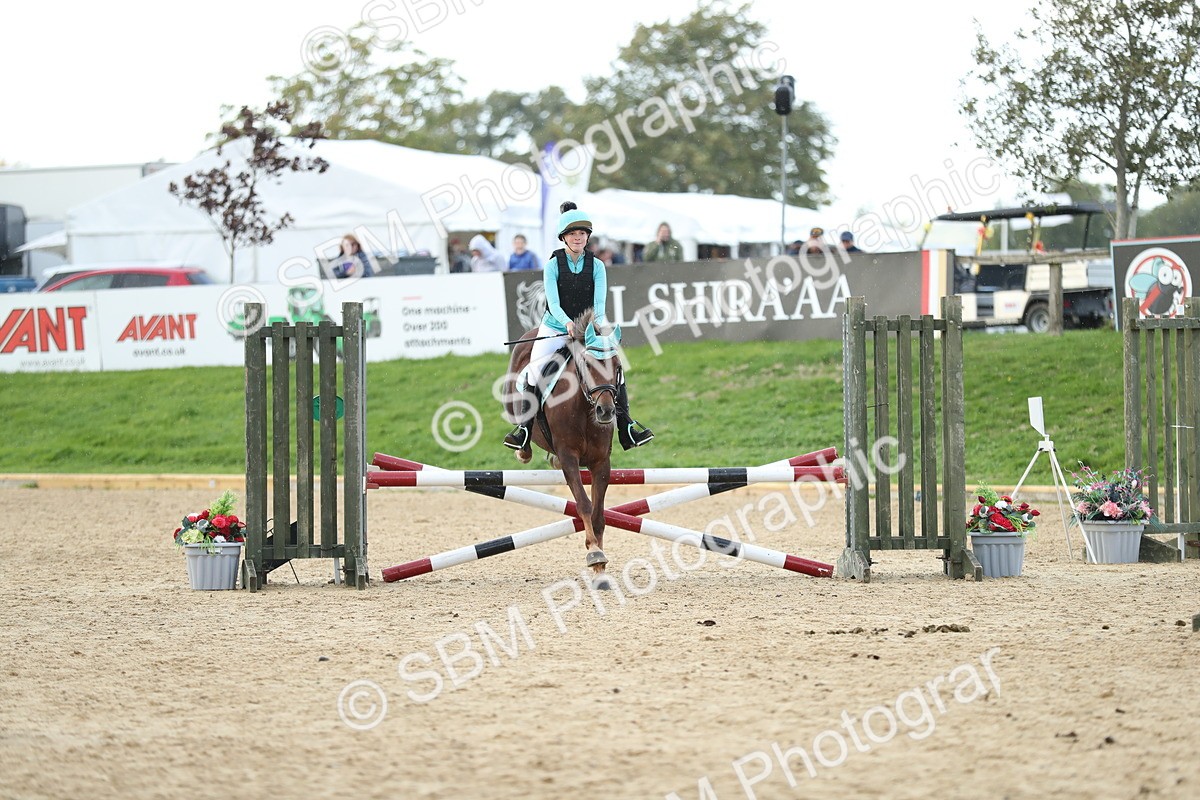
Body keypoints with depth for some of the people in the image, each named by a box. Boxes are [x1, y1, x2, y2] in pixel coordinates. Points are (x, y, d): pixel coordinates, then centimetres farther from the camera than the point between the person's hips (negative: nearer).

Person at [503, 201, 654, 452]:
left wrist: (596, 323, -32)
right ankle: (525, 425, -8)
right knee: (534, 370, -20)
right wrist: (567, 323, -35)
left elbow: (599, 301, -11)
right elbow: (553, 302, -16)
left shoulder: (596, 266, 0)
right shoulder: (552, 265, -5)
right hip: (555, 328, -1)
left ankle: (626, 424, -3)